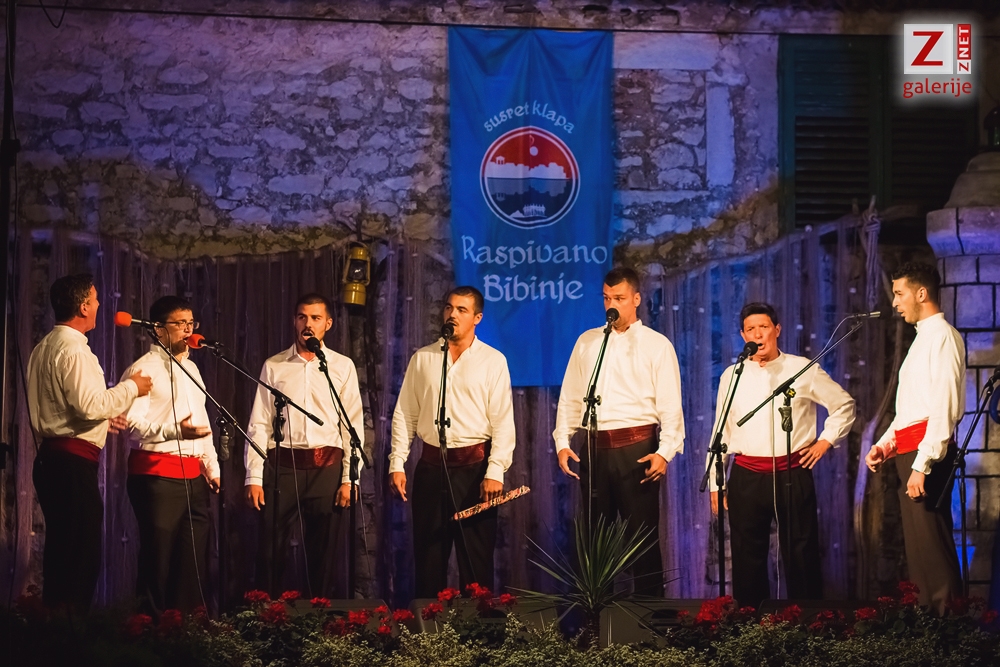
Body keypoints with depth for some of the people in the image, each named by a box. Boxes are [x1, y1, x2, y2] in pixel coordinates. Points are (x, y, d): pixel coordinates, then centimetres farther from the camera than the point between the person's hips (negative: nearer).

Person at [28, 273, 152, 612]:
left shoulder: (44, 348, 17)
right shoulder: (73, 349, -14)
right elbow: (90, 404, -21)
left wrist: (102, 417, 23)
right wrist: (131, 387, -8)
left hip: (51, 455, 10)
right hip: (74, 461, -10)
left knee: (59, 553, 14)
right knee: (81, 557, -8)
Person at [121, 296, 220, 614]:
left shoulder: (191, 368, 20)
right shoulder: (144, 368, -6)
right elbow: (133, 421, -18)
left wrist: (212, 468, 20)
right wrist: (175, 430, -31)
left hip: (193, 474, 8)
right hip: (157, 472, -8)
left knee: (194, 560, 9)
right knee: (159, 556, -5)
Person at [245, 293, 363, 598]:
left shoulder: (343, 367, 7)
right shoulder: (273, 366, 7)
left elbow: (353, 425, 4)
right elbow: (259, 424, 5)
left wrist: (349, 478, -4)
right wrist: (254, 478, -2)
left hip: (327, 467, 0)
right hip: (282, 466, 0)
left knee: (325, 555, 5)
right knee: (271, 552, 1)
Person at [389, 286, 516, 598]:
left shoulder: (493, 361, 1)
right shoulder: (422, 359, 10)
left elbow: (503, 420, -5)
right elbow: (404, 415, 10)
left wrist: (495, 472, -13)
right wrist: (397, 464, 2)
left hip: (474, 467, -3)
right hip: (431, 466, 3)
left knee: (476, 560, 1)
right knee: (428, 557, 8)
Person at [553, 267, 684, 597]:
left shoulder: (656, 345, 1)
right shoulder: (587, 341, 13)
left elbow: (670, 405, -5)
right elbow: (570, 397, 14)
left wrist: (665, 451, -16)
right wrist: (562, 443, 5)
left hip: (636, 447, -4)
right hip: (593, 449, 4)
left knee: (642, 533, -2)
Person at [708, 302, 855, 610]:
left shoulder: (803, 370, 3)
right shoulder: (732, 376, 9)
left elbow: (844, 405, 15)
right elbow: (721, 433, 12)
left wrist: (826, 440, 4)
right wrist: (715, 484, 9)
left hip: (792, 475, -2)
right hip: (747, 477, 2)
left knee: (801, 557, 1)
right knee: (747, 559, 5)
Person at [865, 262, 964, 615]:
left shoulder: (943, 336, -10)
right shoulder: (923, 338, 20)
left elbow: (944, 408, -19)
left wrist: (922, 466, -23)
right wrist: (884, 444, 14)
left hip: (927, 453, -10)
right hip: (908, 451, 10)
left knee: (931, 543, -11)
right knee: (916, 544, 12)